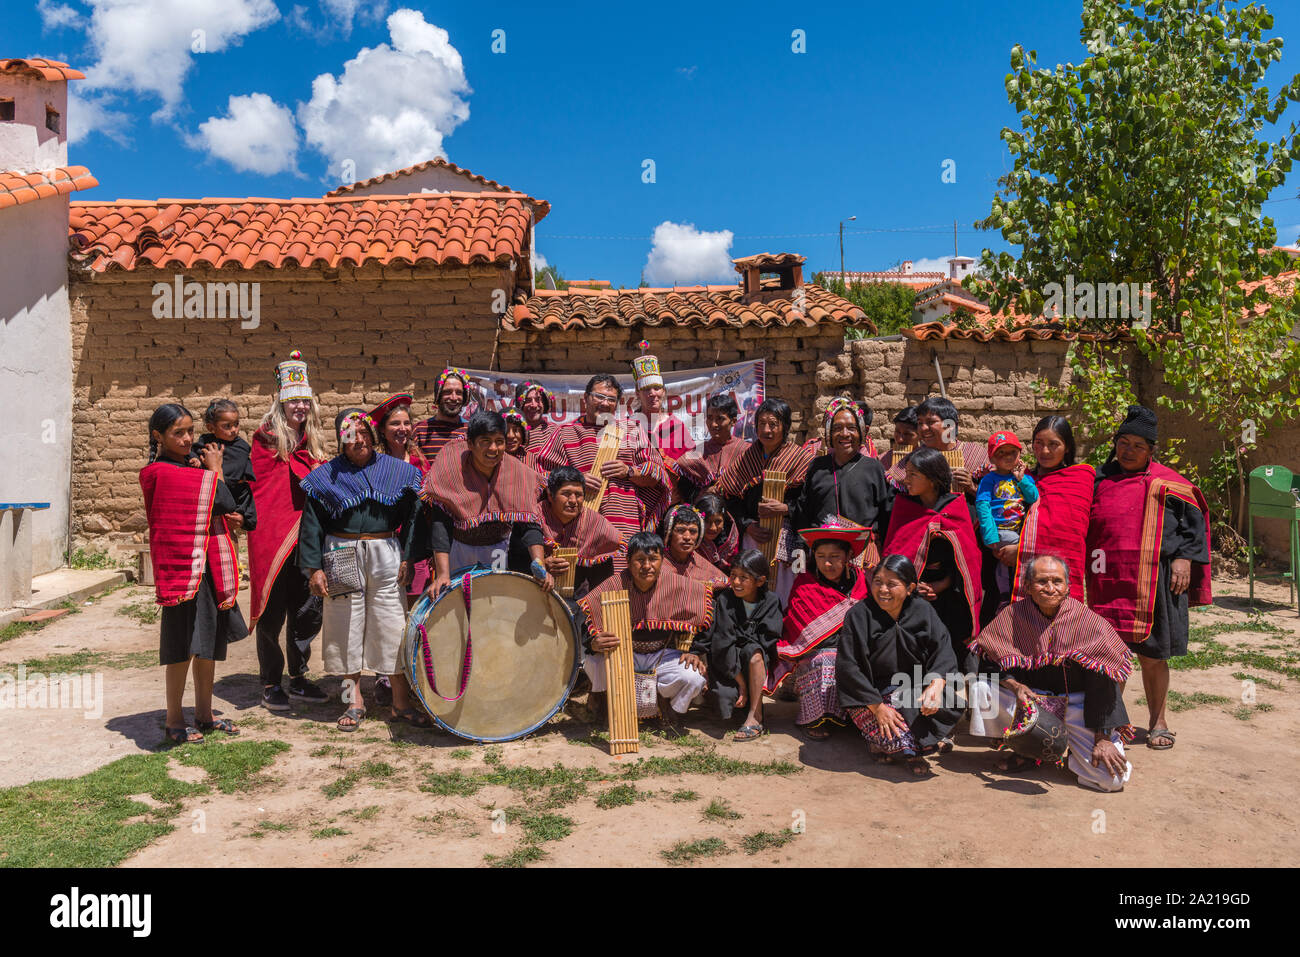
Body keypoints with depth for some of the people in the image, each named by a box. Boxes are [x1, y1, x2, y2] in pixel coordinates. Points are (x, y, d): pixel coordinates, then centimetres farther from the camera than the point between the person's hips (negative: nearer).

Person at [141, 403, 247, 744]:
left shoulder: (193, 469, 15)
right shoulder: (161, 472, -13)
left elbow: (221, 507, 14)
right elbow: (224, 502, -17)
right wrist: (215, 470, -1)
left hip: (209, 564, 8)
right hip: (185, 565, -8)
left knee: (209, 640, 13)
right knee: (186, 643, -1)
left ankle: (204, 714, 24)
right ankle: (174, 720, 12)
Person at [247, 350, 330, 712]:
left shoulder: (312, 442, 14)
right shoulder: (266, 439, -4)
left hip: (306, 538, 6)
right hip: (273, 536, -6)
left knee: (308, 611, 9)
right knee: (272, 613, 2)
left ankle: (299, 678, 23)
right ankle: (271, 684, 14)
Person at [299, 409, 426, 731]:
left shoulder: (397, 470, 6)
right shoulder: (327, 476, 4)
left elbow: (412, 516, 6)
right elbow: (312, 524, 3)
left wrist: (408, 559, -2)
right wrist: (314, 568, -4)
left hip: (386, 558, 0)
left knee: (393, 626, 0)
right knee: (347, 626, 5)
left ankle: (401, 702, 10)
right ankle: (354, 701, 19)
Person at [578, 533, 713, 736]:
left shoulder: (677, 585, -14)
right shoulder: (614, 585, -17)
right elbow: (587, 626, -16)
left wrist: (689, 650, -12)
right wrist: (595, 643, -38)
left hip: (663, 655, 1)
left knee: (694, 679, -27)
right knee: (594, 662, -33)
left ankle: (671, 707, 10)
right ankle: (599, 693, 7)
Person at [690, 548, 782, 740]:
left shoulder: (770, 602, -4)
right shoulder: (724, 600, -9)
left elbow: (767, 641, -10)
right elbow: (724, 643, -17)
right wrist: (741, 683, -20)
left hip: (759, 666, -1)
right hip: (726, 665, 1)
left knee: (753, 652, -32)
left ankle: (755, 716, -28)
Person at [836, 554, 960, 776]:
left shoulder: (922, 610, -1)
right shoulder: (858, 615, -10)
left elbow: (943, 650, -8)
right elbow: (848, 667, -13)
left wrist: (937, 683, -29)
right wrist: (877, 707, -21)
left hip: (914, 688, 4)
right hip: (870, 695, -4)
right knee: (897, 741, -28)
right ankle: (879, 739, 8)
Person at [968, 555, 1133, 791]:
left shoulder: (1088, 621, -14)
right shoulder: (1013, 615, -7)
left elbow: (1103, 685, -12)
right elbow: (989, 662, -2)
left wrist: (1103, 739, -16)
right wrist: (1014, 685, -22)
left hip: (1076, 703, -2)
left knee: (1113, 778, -20)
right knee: (984, 687, -23)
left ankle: (1072, 747, 16)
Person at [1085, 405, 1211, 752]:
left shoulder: (1166, 482, 6)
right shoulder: (1100, 480, 13)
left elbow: (1194, 519, 6)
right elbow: (1082, 525, 20)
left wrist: (1185, 557, -5)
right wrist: (1086, 568, 12)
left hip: (1153, 583, -2)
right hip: (1109, 582, 2)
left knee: (1152, 655, 4)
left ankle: (1158, 721, 21)